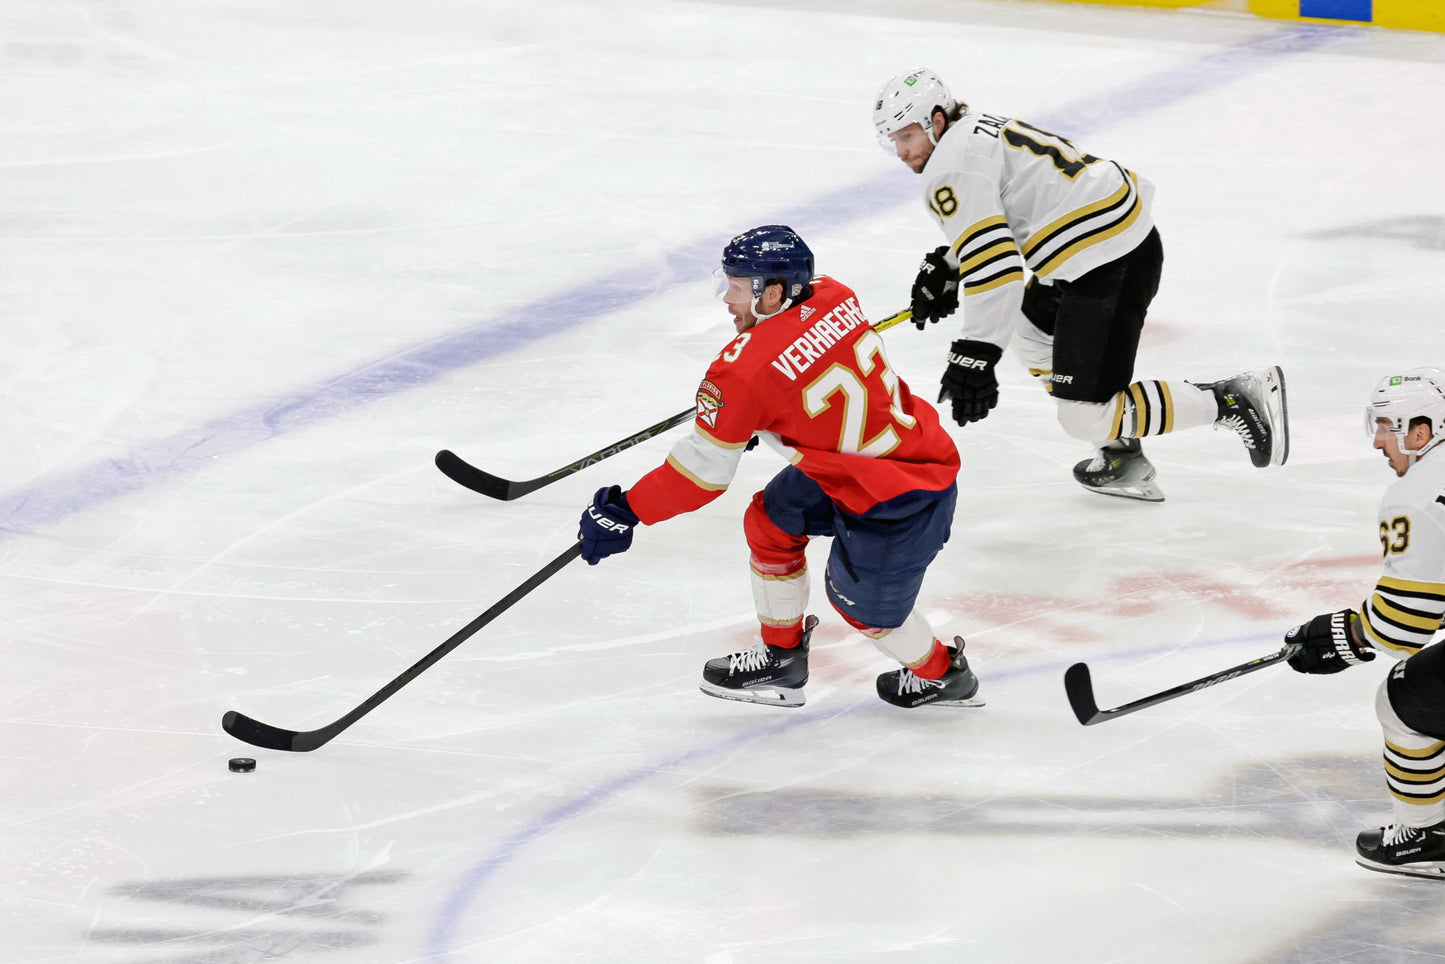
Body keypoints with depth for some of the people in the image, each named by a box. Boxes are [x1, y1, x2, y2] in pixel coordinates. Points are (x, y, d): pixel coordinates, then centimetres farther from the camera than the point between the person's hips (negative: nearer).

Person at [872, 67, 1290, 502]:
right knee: (1033, 334, 31)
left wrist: (975, 353, -25)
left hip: (1108, 265, -11)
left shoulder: (952, 169, -12)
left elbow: (992, 265, -23)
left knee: (1086, 417, -9)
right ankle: (1123, 459, 30)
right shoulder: (980, 129, 19)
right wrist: (945, 266, 24)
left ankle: (1235, 399, -5)